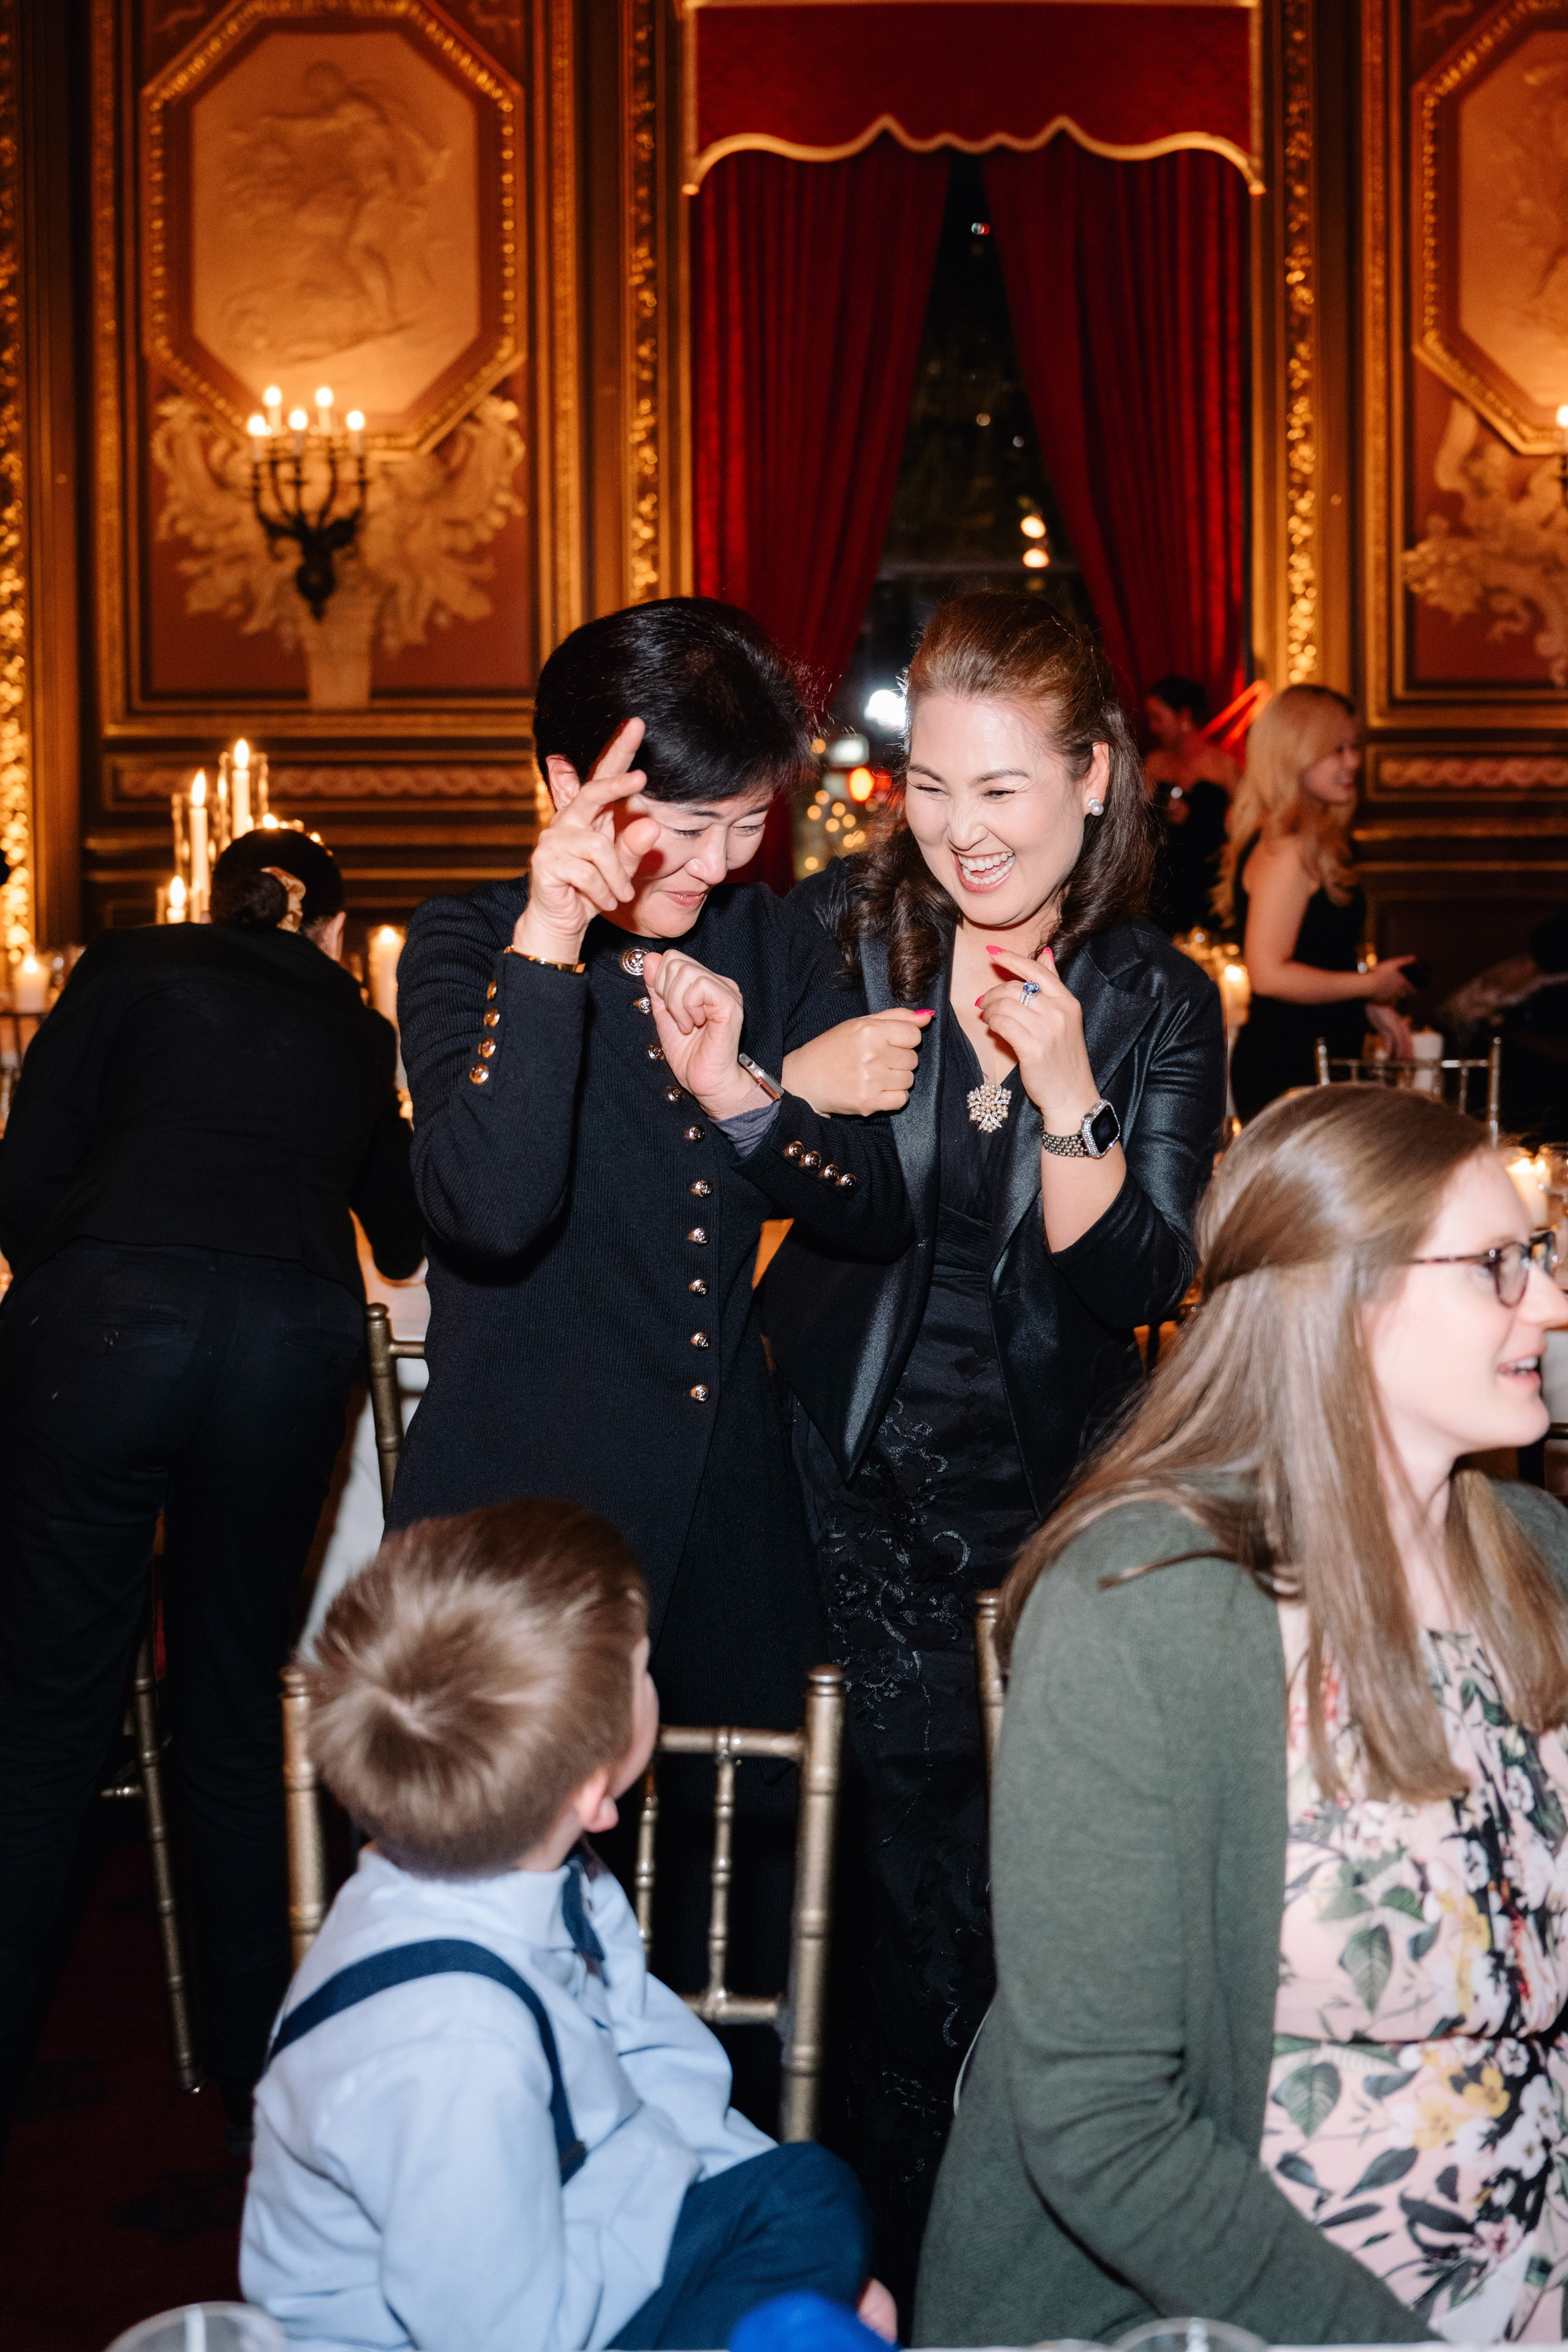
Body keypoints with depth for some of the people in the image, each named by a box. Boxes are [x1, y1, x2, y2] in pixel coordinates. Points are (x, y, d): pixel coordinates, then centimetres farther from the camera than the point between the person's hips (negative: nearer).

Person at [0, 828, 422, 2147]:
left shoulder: (129, 968, 18)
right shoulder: (358, 1032, 26)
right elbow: (407, 1238, 38)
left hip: (108, 1311, -2)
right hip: (297, 1334, 2)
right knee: (235, 1712, 14)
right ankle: (253, 2074, 22)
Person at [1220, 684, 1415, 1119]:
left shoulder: (1315, 843, 15)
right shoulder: (1284, 851, -16)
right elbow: (1269, 975, -22)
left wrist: (1372, 1007, 15)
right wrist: (1370, 985, -11)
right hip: (1286, 1074, -10)